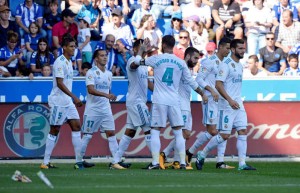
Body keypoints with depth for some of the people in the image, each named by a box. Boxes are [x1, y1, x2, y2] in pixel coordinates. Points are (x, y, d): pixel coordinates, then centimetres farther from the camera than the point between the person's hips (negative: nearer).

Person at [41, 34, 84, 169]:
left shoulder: (69, 62, 14)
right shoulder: (60, 62, -14)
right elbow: (60, 83, -21)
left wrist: (73, 99, 22)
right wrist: (74, 97, -26)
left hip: (68, 102, 9)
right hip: (58, 101, -9)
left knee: (76, 126, 0)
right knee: (54, 130, -4)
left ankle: (79, 161, -1)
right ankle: (45, 162, 2)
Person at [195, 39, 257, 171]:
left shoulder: (239, 65, 15)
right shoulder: (226, 64, -12)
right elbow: (218, 85, -19)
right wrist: (230, 100, -26)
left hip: (238, 105, 8)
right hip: (227, 105, -8)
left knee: (243, 132, -1)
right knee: (224, 135, -6)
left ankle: (242, 163, -2)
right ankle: (202, 155, 10)